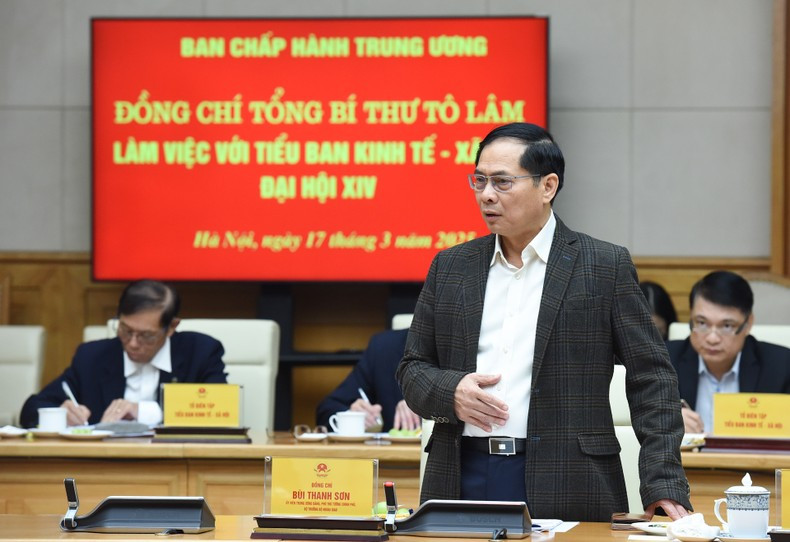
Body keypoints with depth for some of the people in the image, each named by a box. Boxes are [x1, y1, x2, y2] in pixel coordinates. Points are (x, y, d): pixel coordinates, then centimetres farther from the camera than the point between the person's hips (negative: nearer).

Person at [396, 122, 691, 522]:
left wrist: (664, 485, -8)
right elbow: (412, 369, 16)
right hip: (462, 479, 3)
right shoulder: (451, 267, 13)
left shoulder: (605, 266, 2)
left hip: (565, 488, -3)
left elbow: (651, 381, 0)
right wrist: (450, 391, -7)